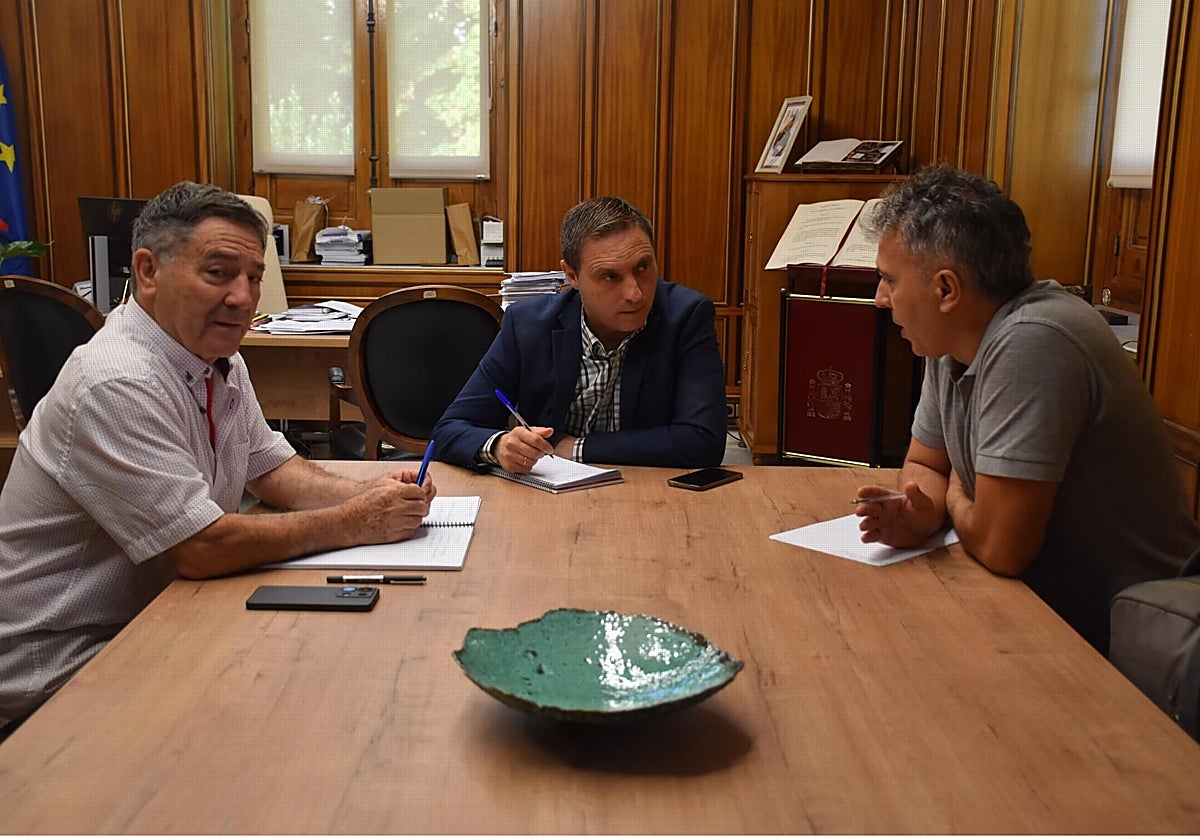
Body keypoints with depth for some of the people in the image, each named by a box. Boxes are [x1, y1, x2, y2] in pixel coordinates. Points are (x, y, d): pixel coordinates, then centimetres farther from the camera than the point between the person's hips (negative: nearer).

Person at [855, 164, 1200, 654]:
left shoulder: (1031, 344, -28)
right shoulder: (951, 341, -1)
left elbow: (999, 547, -28)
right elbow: (923, 465, 11)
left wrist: (956, 498, -6)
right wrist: (922, 512, -12)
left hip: (1116, 633, -7)